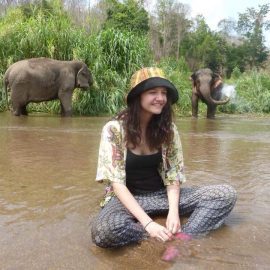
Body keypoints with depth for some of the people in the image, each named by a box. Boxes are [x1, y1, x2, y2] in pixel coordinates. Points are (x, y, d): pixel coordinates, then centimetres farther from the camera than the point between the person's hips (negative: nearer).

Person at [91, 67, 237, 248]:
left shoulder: (167, 128, -2)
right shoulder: (114, 129, -14)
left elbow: (173, 174, -2)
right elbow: (117, 183, -19)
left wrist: (173, 211, -21)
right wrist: (147, 223, -29)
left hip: (160, 195, 4)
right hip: (127, 198, -3)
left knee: (226, 194, -13)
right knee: (105, 230, -39)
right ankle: (172, 237, -19)